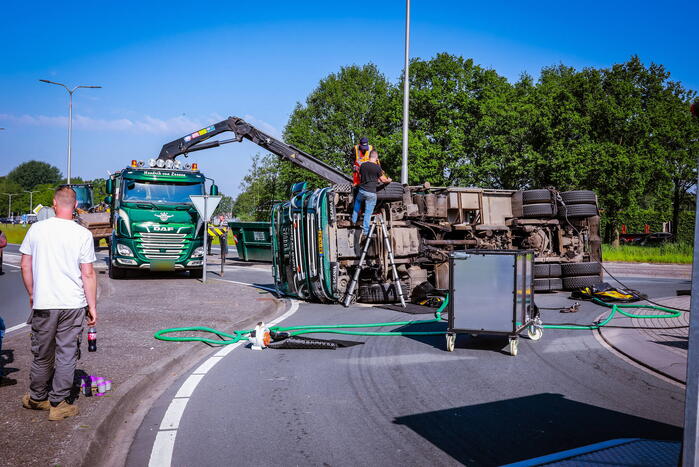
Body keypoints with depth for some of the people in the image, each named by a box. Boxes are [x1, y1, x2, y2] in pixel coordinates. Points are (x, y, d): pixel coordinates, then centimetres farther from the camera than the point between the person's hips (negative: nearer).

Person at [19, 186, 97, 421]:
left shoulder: (37, 228, -1)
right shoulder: (83, 234, -8)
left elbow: (25, 266, 6)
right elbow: (88, 274, -7)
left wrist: (32, 294, 20)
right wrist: (92, 306, 1)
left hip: (43, 304, 2)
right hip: (73, 304, -2)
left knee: (42, 355, 16)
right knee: (66, 355, 7)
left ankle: (37, 398, 32)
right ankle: (59, 403, 12)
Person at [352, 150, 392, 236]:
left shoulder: (363, 165, 3)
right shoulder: (377, 167, -10)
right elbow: (383, 180, 0)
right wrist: (388, 180, 23)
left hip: (362, 190, 4)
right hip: (371, 193, -4)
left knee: (357, 201, 34)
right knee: (368, 212, 4)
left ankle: (354, 220, 35)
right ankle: (365, 231, 9)